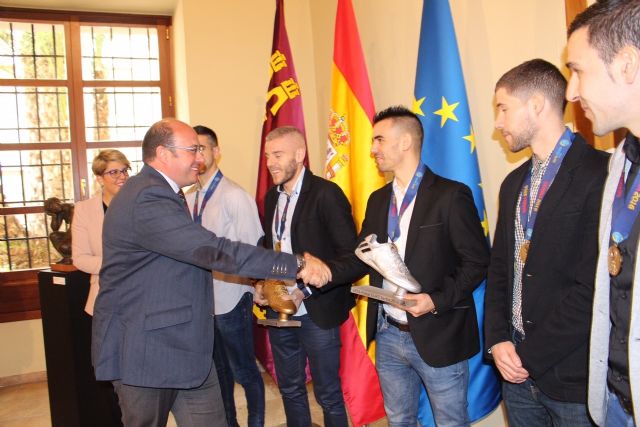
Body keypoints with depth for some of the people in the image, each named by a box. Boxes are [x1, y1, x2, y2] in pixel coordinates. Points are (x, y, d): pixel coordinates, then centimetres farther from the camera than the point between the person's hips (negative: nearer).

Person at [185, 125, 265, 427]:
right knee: (219, 369, 21)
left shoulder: (234, 196, -14)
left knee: (244, 370, 7)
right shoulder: (188, 199, 7)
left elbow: (252, 249, -14)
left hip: (230, 300, -6)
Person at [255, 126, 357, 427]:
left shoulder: (326, 194, -14)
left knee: (328, 394, 8)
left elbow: (349, 254, -16)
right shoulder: (271, 197, 8)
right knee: (290, 389, 19)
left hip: (316, 312, -6)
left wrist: (305, 290, -20)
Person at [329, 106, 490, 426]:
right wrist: (329, 270, -10)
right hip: (388, 336, 6)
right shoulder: (378, 199, 9)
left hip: (438, 339, -6)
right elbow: (363, 257, 8)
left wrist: (437, 300, -22)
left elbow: (477, 262, -11)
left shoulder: (451, 195, -11)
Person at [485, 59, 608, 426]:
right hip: (517, 369, 7)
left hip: (573, 379, -6)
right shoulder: (515, 183, 10)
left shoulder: (600, 174, -14)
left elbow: (593, 289, -19)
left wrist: (529, 355, -13)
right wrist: (498, 340, 0)